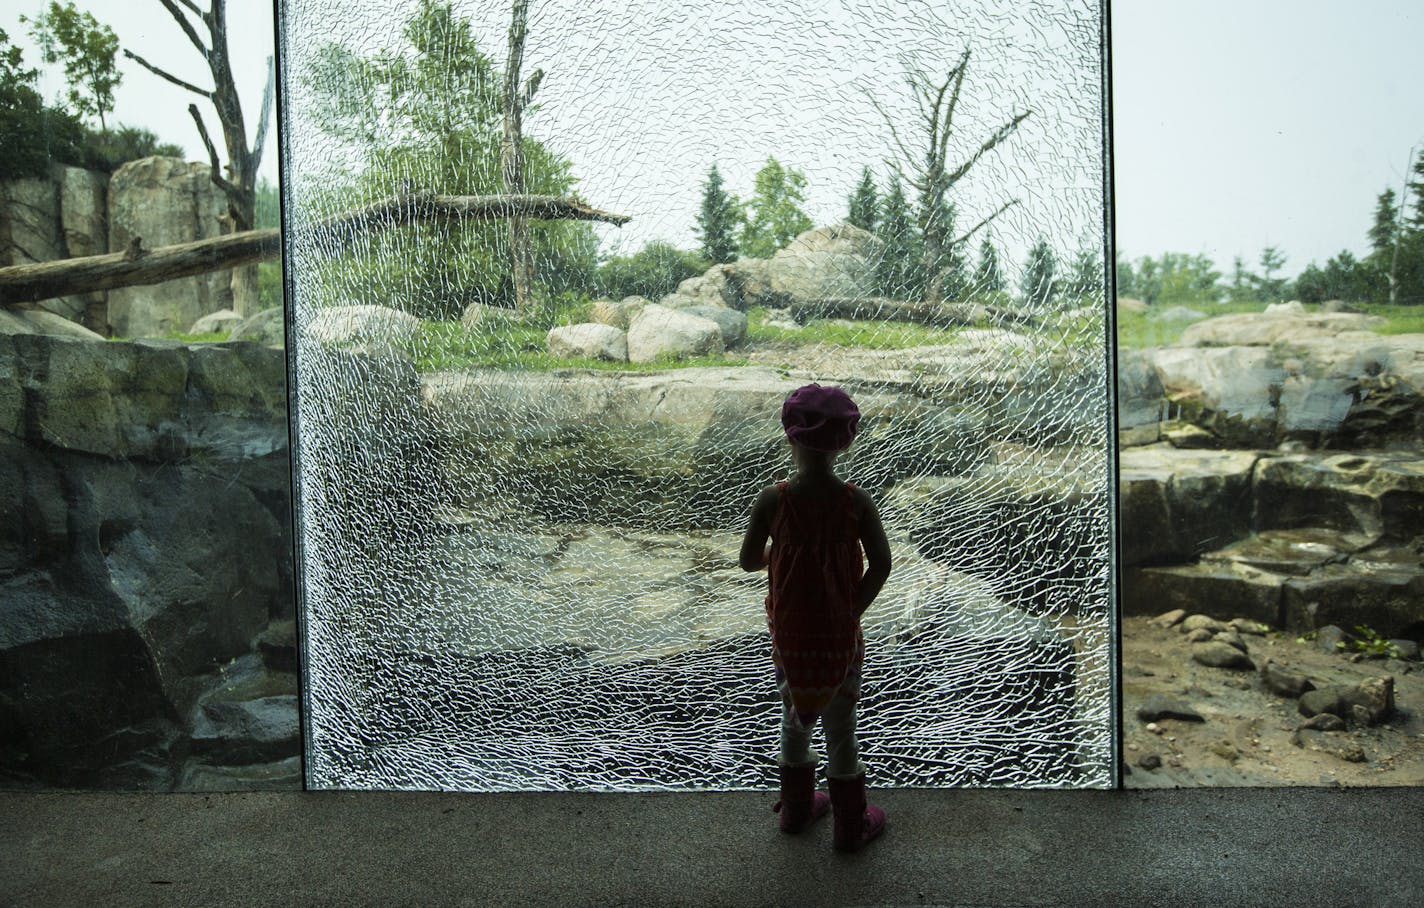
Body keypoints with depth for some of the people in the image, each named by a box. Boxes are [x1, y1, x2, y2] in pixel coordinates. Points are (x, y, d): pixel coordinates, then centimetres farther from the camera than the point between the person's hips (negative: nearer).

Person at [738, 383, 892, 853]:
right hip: (839, 632, -1)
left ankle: (796, 808, 41)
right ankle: (851, 825, 32)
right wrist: (853, 611, -6)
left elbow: (749, 560, -8)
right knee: (840, 725, 16)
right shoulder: (856, 501, -16)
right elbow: (881, 564, -17)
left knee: (795, 717, 22)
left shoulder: (772, 501, -18)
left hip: (789, 631, 1)